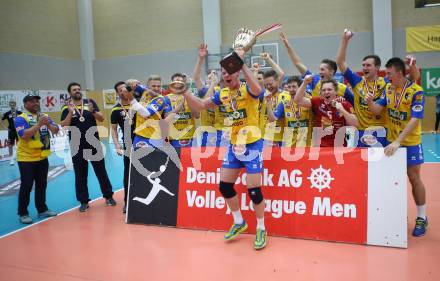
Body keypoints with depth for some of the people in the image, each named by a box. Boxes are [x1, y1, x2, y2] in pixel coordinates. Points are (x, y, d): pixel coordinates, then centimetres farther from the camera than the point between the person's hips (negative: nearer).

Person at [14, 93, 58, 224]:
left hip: (42, 158, 6)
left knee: (42, 185, 13)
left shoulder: (44, 116, 8)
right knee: (26, 186, 0)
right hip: (26, 159, -6)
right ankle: (23, 213, 11)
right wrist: (39, 124, -28)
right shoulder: (21, 118, -10)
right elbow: (24, 135, -24)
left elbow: (56, 130, 0)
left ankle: (42, 210, 25)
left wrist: (48, 124, -19)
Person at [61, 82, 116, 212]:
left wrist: (93, 111, -19)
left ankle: (108, 196, 20)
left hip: (94, 143, 0)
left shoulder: (90, 103, 3)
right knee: (80, 174, 7)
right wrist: (70, 113, -20)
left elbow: (101, 119, -2)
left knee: (101, 170, 8)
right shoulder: (66, 108, 0)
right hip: (77, 146, 0)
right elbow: (64, 126, -9)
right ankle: (84, 201, 17)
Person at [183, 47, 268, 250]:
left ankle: (261, 229, 14)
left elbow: (257, 90, -38)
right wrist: (185, 92, -2)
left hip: (252, 145, -7)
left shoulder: (247, 89, -12)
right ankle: (239, 222, 28)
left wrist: (242, 63, -39)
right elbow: (200, 106, 14)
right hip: (234, 146, 7)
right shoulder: (223, 94, 6)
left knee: (254, 189, -7)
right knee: (224, 185, 9)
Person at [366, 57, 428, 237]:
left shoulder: (416, 92, -19)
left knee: (413, 178, 3)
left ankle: (422, 218, 17)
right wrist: (370, 102, -24)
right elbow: (377, 110, -2)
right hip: (392, 141, 5)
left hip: (410, 142, -5)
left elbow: (415, 120, -26)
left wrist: (398, 141, -33)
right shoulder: (388, 88, -1)